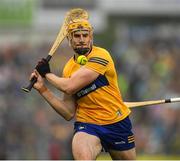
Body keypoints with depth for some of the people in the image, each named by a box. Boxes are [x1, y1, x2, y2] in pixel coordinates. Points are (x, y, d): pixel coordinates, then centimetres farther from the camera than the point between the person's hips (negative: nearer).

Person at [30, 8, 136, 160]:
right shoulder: (69, 68, 6)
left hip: (118, 123, -2)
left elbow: (69, 87, -20)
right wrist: (43, 89, -3)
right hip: (87, 124, 2)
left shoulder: (100, 55, -12)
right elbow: (69, 113, 4)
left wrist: (47, 74, -4)